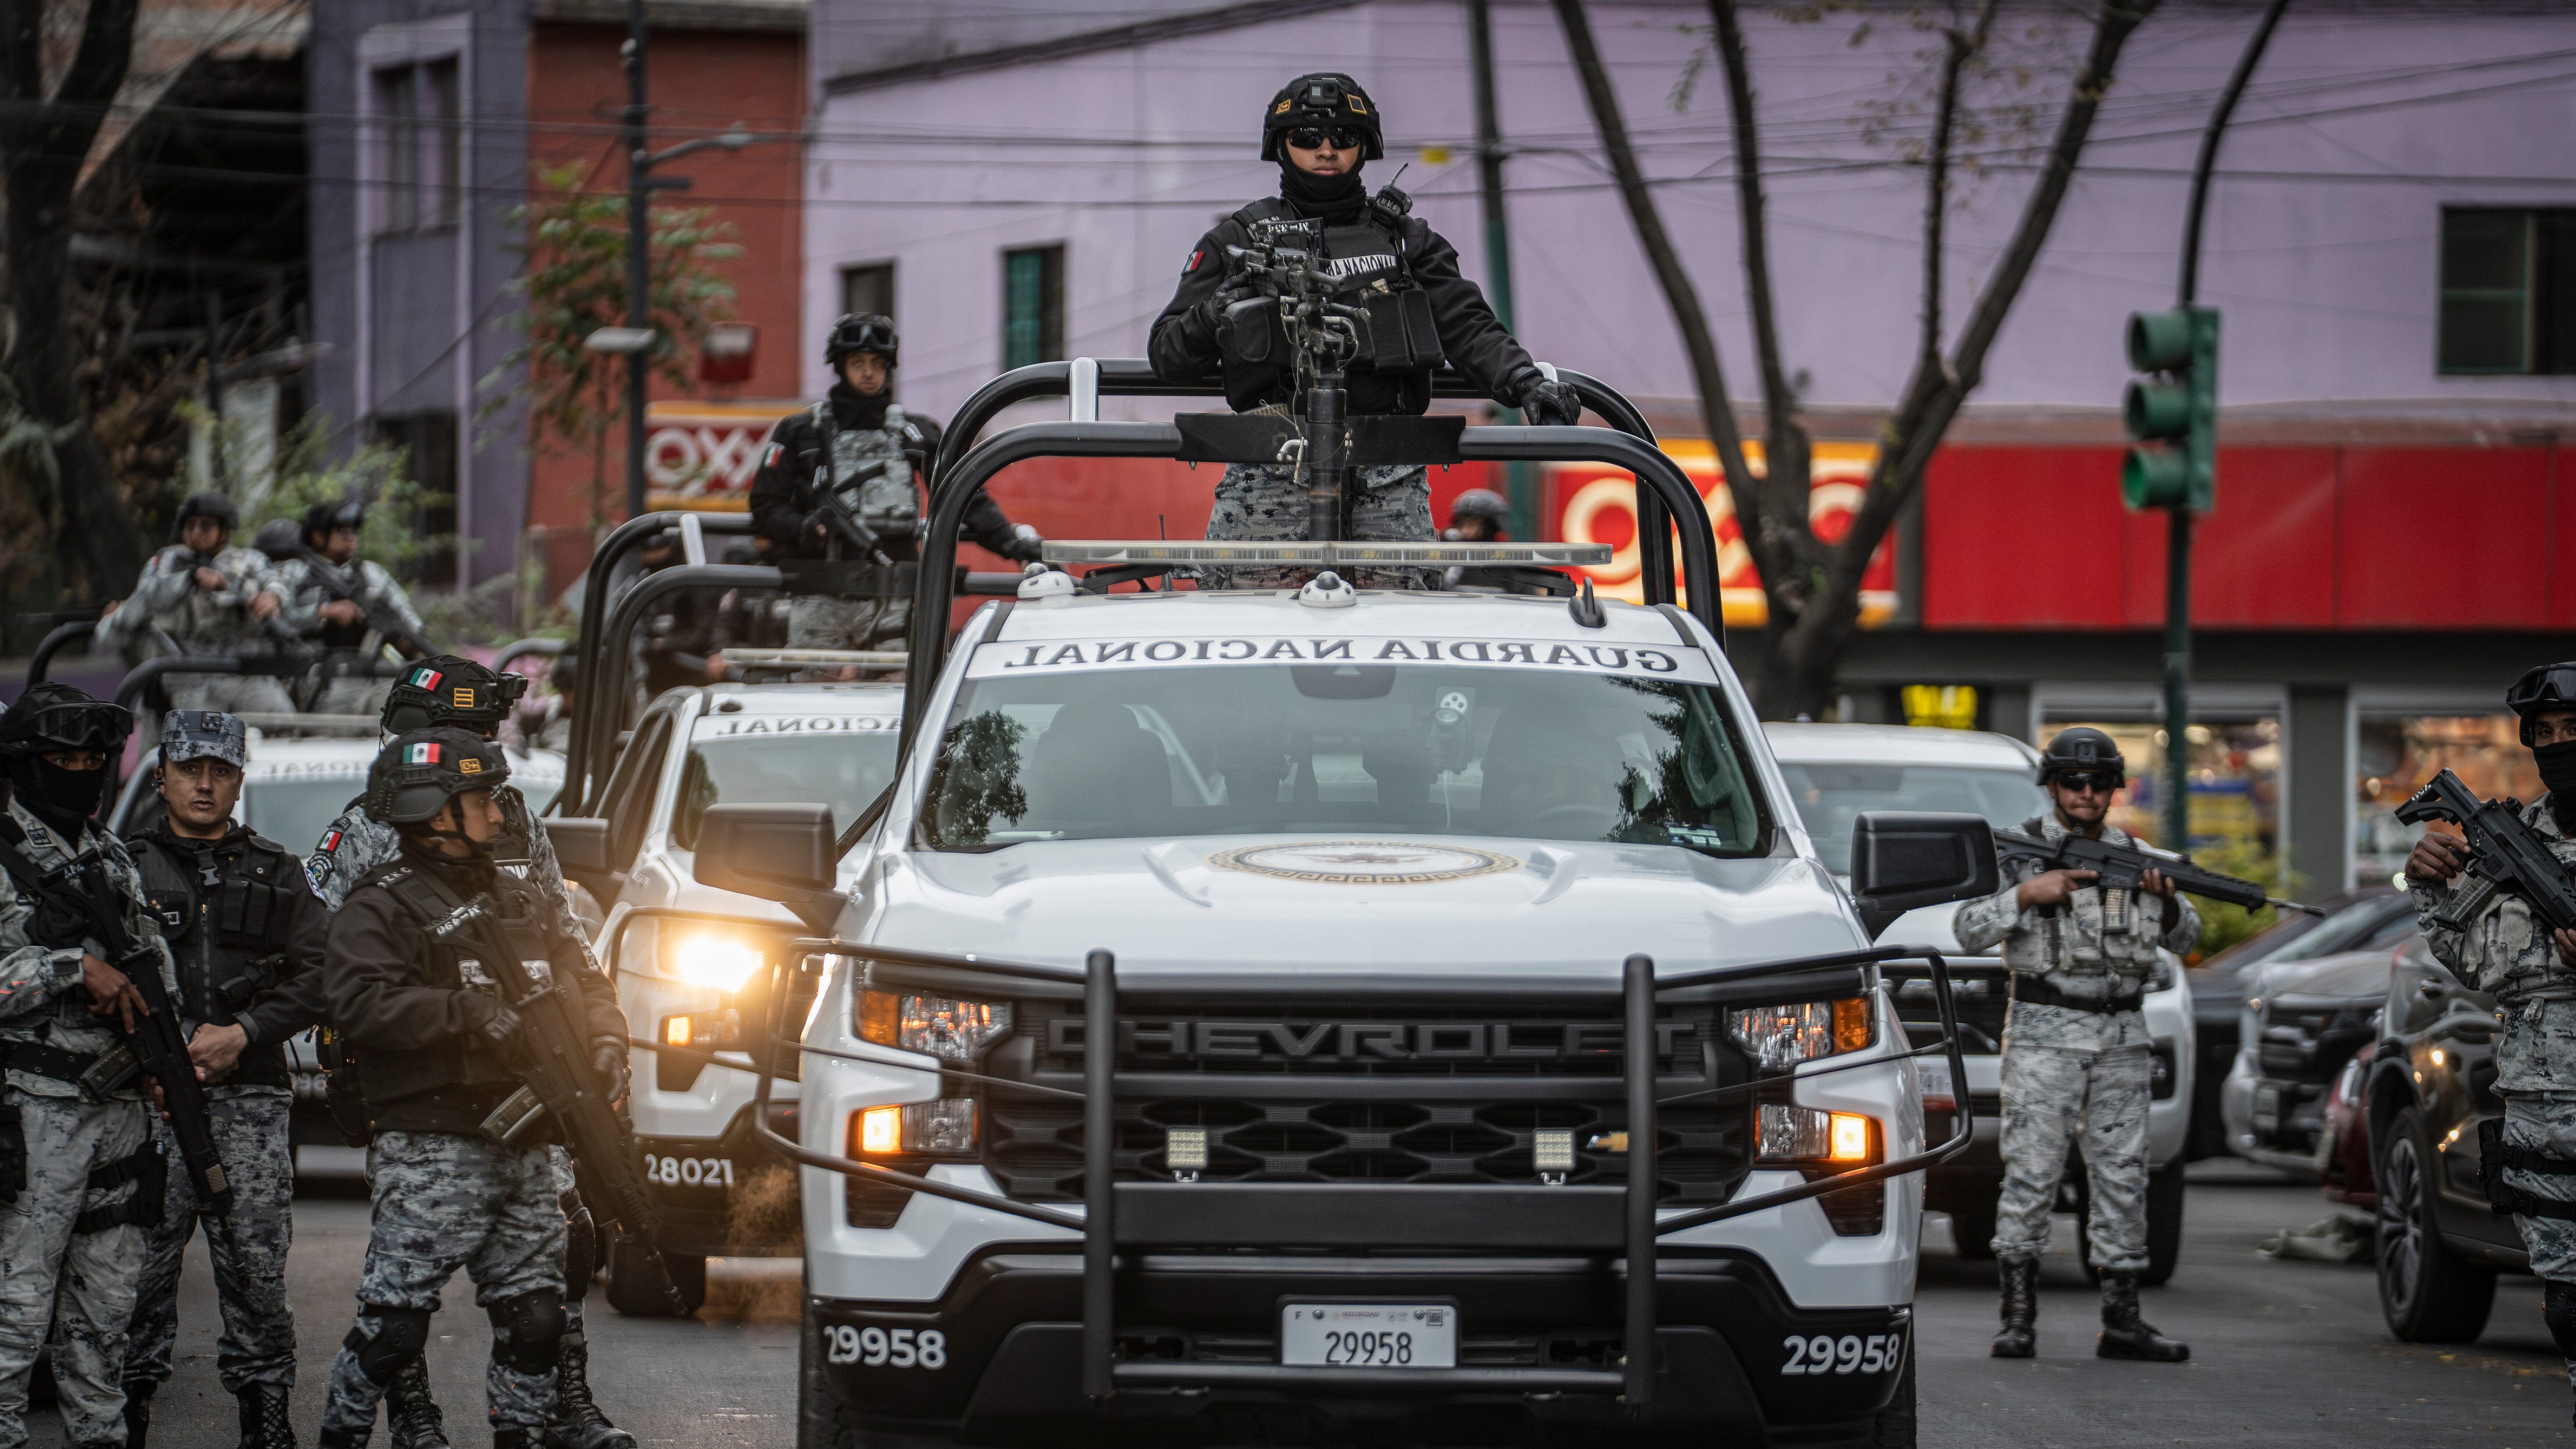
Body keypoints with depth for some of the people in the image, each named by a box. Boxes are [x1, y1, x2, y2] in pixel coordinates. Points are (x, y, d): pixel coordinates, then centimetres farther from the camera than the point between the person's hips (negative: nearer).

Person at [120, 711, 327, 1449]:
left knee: (258, 1263, -1)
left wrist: (244, 1034, -6)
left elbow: (313, 974, 9)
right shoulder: (124, 867, 10)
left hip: (252, 1095, 2)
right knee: (143, 1262, -6)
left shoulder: (278, 873, 16)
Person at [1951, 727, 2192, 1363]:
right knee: (2032, 1173, -8)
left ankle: (2122, 1321, 7)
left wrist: (2167, 899, -4)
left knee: (2123, 1174, 4)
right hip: (2045, 1035, -4)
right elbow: (1969, 932, -3)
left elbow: (2184, 937, 16)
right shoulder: (2020, 851, 3)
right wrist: (2025, 895, -17)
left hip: (2121, 1039, 4)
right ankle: (2017, 1317, -6)